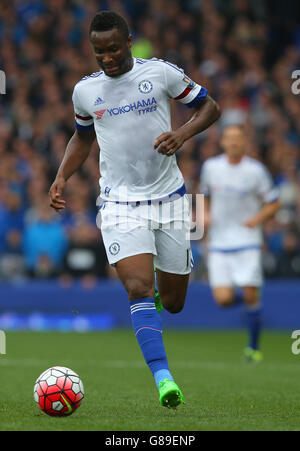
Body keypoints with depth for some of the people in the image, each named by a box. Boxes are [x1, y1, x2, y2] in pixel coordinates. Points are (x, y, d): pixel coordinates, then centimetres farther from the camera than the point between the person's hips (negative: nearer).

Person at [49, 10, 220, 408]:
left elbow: (209, 106, 5)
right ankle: (162, 377, -27)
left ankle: (161, 291, 46)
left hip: (169, 197, 0)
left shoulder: (160, 73, -4)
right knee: (139, 288, -22)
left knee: (173, 303, 8)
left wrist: (182, 134, -14)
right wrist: (62, 177, 7)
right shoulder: (85, 91, 3)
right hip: (120, 203, 0)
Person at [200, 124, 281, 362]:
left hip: (247, 241, -2)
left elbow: (274, 202, 3)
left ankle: (254, 346, 11)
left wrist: (257, 219, -14)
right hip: (219, 243, 2)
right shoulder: (210, 166, 3)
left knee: (250, 296, -9)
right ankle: (242, 298, 27)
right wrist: (205, 214, 1)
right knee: (223, 298, -10)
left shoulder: (256, 170, -5)